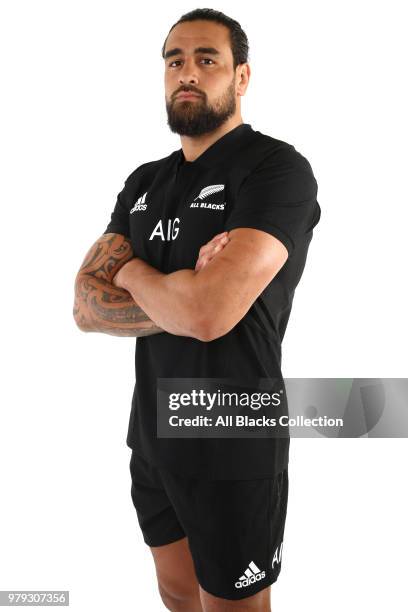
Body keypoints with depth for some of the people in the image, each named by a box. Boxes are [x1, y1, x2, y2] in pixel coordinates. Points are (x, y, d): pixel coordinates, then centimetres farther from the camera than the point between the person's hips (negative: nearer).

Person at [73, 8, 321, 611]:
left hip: (234, 450, -6)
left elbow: (210, 313, -29)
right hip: (152, 431, 7)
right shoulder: (145, 181, 7)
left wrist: (133, 272, -9)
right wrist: (185, 296, -18)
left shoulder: (278, 168, -15)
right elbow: (87, 305, -2)